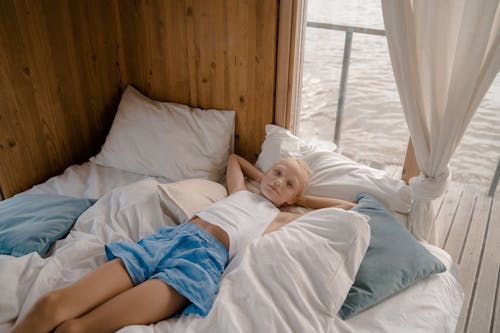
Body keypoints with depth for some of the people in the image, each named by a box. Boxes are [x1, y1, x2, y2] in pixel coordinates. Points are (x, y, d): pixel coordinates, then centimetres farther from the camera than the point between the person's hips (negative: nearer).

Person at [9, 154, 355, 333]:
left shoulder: (284, 218, 19)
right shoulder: (241, 191, 31)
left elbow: (347, 208, 18)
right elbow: (234, 158, 52)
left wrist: (301, 197, 25)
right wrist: (261, 175, 43)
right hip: (170, 235, 5)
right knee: (53, 304, -16)